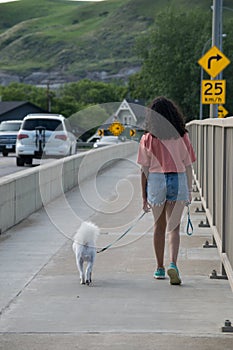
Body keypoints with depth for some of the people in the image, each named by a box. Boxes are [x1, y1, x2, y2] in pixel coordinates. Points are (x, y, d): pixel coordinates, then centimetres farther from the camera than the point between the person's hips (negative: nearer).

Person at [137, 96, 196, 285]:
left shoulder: (148, 138, -4)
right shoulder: (182, 137, -1)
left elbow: (144, 170, -2)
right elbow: (188, 166, 3)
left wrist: (144, 196, 5)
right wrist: (189, 191, 13)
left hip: (156, 181, 0)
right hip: (179, 180, 0)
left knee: (159, 227, 14)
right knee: (174, 227, 2)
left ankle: (160, 268, 22)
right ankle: (173, 264, -18)